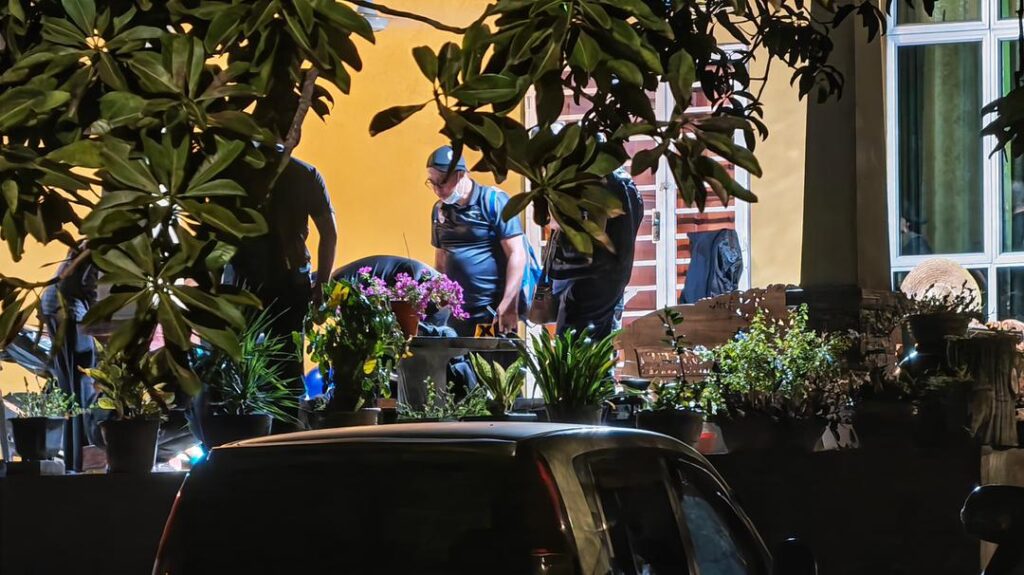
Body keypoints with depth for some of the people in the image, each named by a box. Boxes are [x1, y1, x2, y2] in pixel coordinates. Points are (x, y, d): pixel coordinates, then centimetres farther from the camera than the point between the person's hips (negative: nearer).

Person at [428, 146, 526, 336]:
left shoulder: (494, 201, -8)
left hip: (494, 311, -5)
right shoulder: (439, 210, 9)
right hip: (456, 312, 5)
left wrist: (508, 307, -16)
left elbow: (517, 254, -10)